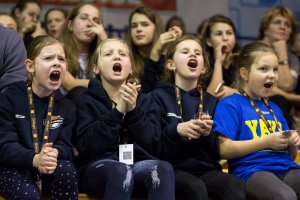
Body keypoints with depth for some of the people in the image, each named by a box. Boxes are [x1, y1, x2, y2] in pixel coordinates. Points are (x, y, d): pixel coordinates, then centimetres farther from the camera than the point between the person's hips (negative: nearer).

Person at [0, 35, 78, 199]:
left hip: (50, 169, 4)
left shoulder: (66, 106, 6)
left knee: (67, 170, -27)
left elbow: (65, 145, -3)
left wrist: (54, 153, -30)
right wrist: (34, 159, -34)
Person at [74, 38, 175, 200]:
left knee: (163, 168, -31)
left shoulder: (142, 100, 17)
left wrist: (133, 111, -7)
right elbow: (86, 147, -8)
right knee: (121, 171, -38)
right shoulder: (87, 101, 7)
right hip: (98, 166, -3)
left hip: (136, 163, 3)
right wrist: (117, 112, -11)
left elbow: (152, 145, 5)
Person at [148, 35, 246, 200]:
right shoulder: (159, 96, 5)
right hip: (173, 168, -4)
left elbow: (218, 152, 14)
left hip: (205, 168, 4)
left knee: (237, 187, -28)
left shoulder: (210, 101, 17)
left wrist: (208, 134, -7)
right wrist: (177, 130, -19)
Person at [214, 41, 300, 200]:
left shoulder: (274, 109, 26)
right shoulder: (230, 105, 3)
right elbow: (223, 149, -9)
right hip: (251, 170, -7)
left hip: (286, 169, 7)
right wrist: (266, 142, -11)